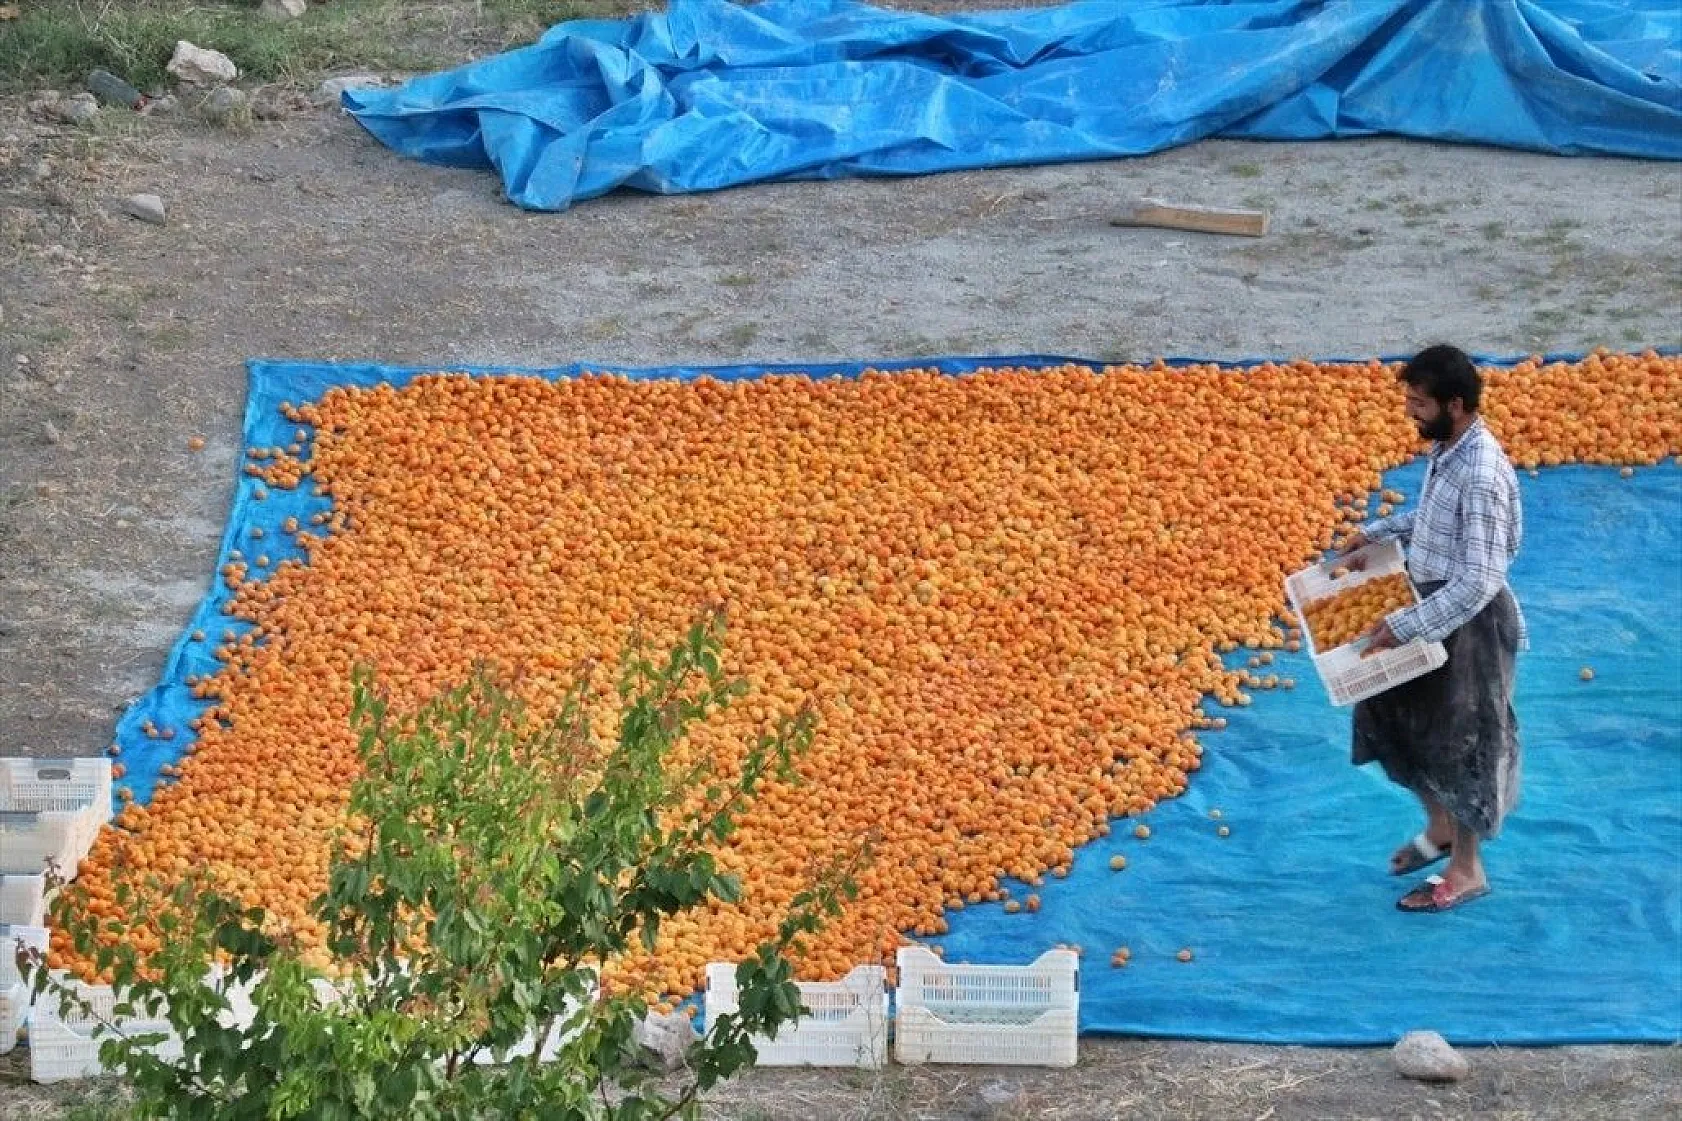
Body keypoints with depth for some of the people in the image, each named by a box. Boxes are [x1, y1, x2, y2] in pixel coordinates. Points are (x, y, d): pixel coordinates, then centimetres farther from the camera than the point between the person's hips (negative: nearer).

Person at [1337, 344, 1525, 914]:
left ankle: (1467, 871, 23)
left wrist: (1403, 625, -29)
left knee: (1459, 739, 6)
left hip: (1468, 620, -9)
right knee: (1402, 715, 21)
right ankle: (1440, 827, 42)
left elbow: (1476, 583, -31)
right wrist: (1374, 533, 9)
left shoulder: (1481, 476, -30)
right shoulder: (1448, 448, -1)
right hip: (1433, 601, 9)